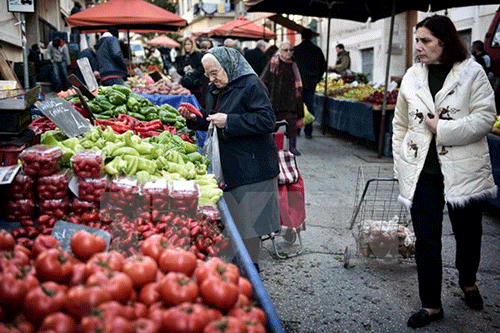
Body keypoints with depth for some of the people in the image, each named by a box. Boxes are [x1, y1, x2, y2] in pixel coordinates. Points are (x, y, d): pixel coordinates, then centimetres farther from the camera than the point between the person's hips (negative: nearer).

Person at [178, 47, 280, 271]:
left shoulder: (251, 85, -13)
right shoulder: (215, 89, 13)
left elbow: (267, 122, -22)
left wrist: (228, 121, -22)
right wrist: (195, 118, 5)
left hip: (250, 168, -8)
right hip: (227, 166, 8)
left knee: (246, 218, -1)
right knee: (232, 220, 12)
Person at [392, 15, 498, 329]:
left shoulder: (472, 73, -5)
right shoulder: (413, 76, 6)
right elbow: (401, 124, 11)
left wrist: (443, 129, -19)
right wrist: (401, 165, 8)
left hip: (463, 171, -2)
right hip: (422, 172, 2)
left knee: (468, 233, 15)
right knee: (426, 240, 3)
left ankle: (468, 280, 45)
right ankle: (432, 305, 19)